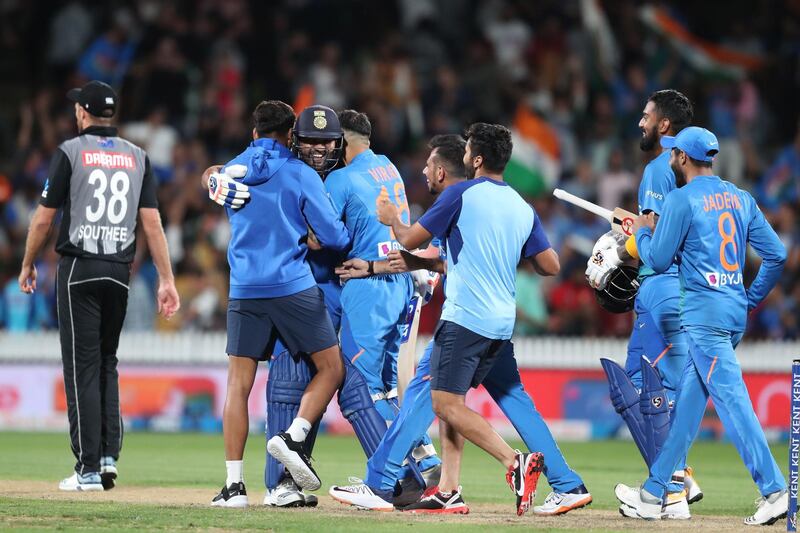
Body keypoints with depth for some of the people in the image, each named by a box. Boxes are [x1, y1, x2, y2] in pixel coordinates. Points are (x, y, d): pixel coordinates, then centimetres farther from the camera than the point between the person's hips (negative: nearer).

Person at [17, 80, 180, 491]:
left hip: (79, 269, -4)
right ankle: (109, 456, 7)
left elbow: (44, 217, -3)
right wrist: (166, 279, 1)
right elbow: (152, 222, 2)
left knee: (82, 366, -3)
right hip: (120, 271, 4)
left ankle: (89, 469, -6)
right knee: (106, 362, 16)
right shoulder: (137, 157, 9)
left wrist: (28, 265, 10)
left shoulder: (70, 152, -3)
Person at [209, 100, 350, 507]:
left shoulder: (230, 172, 10)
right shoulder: (300, 174, -1)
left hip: (244, 289, 4)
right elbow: (332, 236, -3)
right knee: (331, 367, 9)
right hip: (293, 286, -4)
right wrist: (353, 235, 17)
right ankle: (293, 436, -12)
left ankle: (234, 484, -2)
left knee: (238, 383, 4)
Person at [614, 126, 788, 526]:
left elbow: (658, 260, -5)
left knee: (731, 400, -12)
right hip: (735, 314, 8)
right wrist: (751, 298, 20)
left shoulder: (681, 199, -7)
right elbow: (776, 254, 10)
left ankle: (774, 490, -21)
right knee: (685, 404, 13)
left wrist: (642, 232, 14)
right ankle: (654, 494, 19)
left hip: (703, 313, -8)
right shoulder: (740, 198, 13)